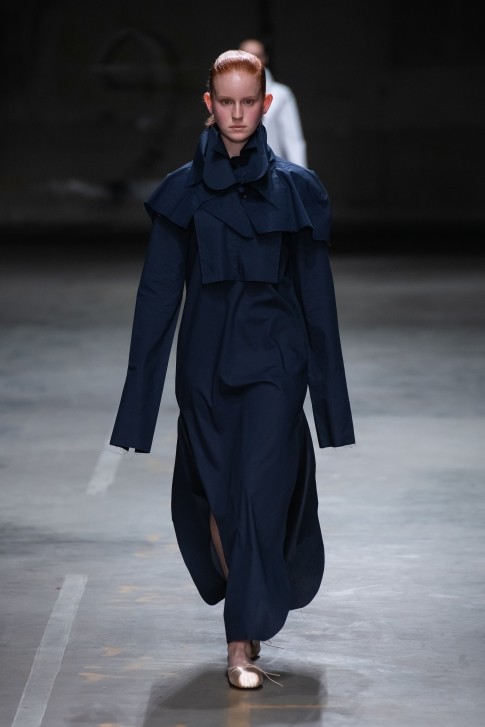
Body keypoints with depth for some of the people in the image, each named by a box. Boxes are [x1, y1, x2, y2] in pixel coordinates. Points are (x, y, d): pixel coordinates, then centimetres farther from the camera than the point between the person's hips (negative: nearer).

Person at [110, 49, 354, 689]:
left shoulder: (295, 190, 1)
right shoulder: (183, 193, 2)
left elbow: (317, 294, 4)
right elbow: (158, 294, 2)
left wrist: (329, 392, 2)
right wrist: (140, 398, -1)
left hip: (274, 361, -2)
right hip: (206, 362, 2)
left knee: (259, 493, -10)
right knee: (213, 495, 9)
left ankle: (244, 642, -5)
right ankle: (250, 615, 32)